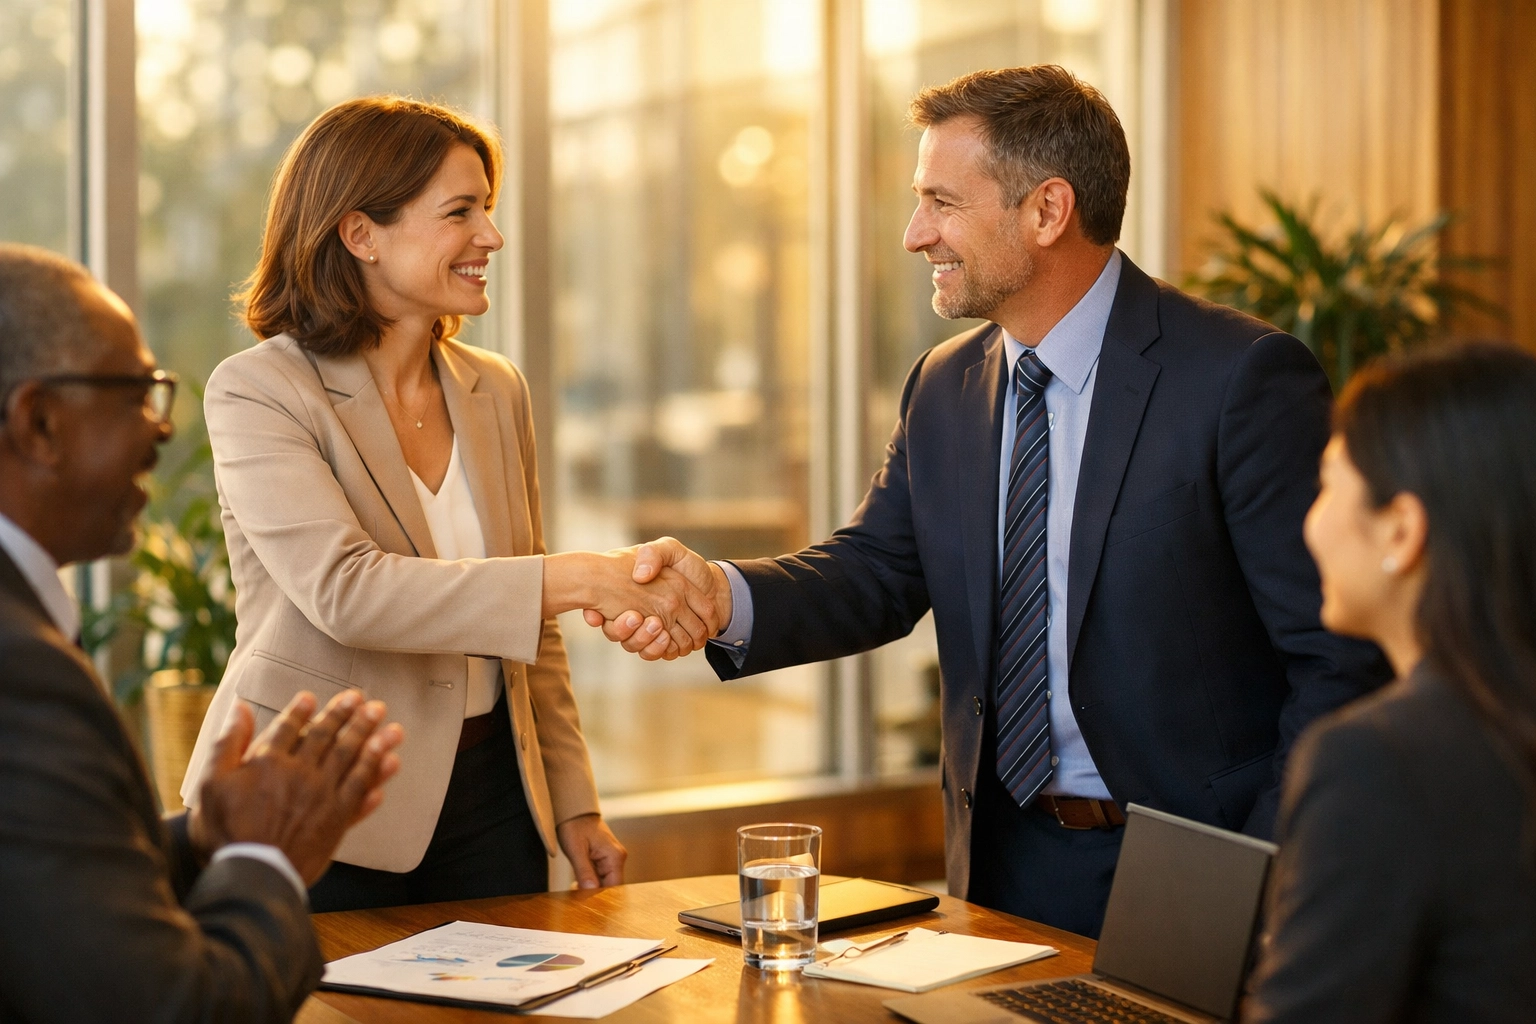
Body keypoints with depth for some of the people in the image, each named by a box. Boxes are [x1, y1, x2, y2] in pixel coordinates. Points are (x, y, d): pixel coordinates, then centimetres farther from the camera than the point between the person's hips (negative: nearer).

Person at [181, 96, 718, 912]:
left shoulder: (496, 391, 8)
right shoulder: (256, 392, -10)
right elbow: (344, 591, -25)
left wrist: (574, 802, 11)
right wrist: (578, 579, -30)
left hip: (490, 804, 5)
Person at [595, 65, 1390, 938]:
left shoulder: (1244, 376, -15)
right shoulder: (945, 387, 7)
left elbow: (1342, 655, -16)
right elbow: (877, 572, 3)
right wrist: (728, 597, -18)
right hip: (1004, 858, 6)